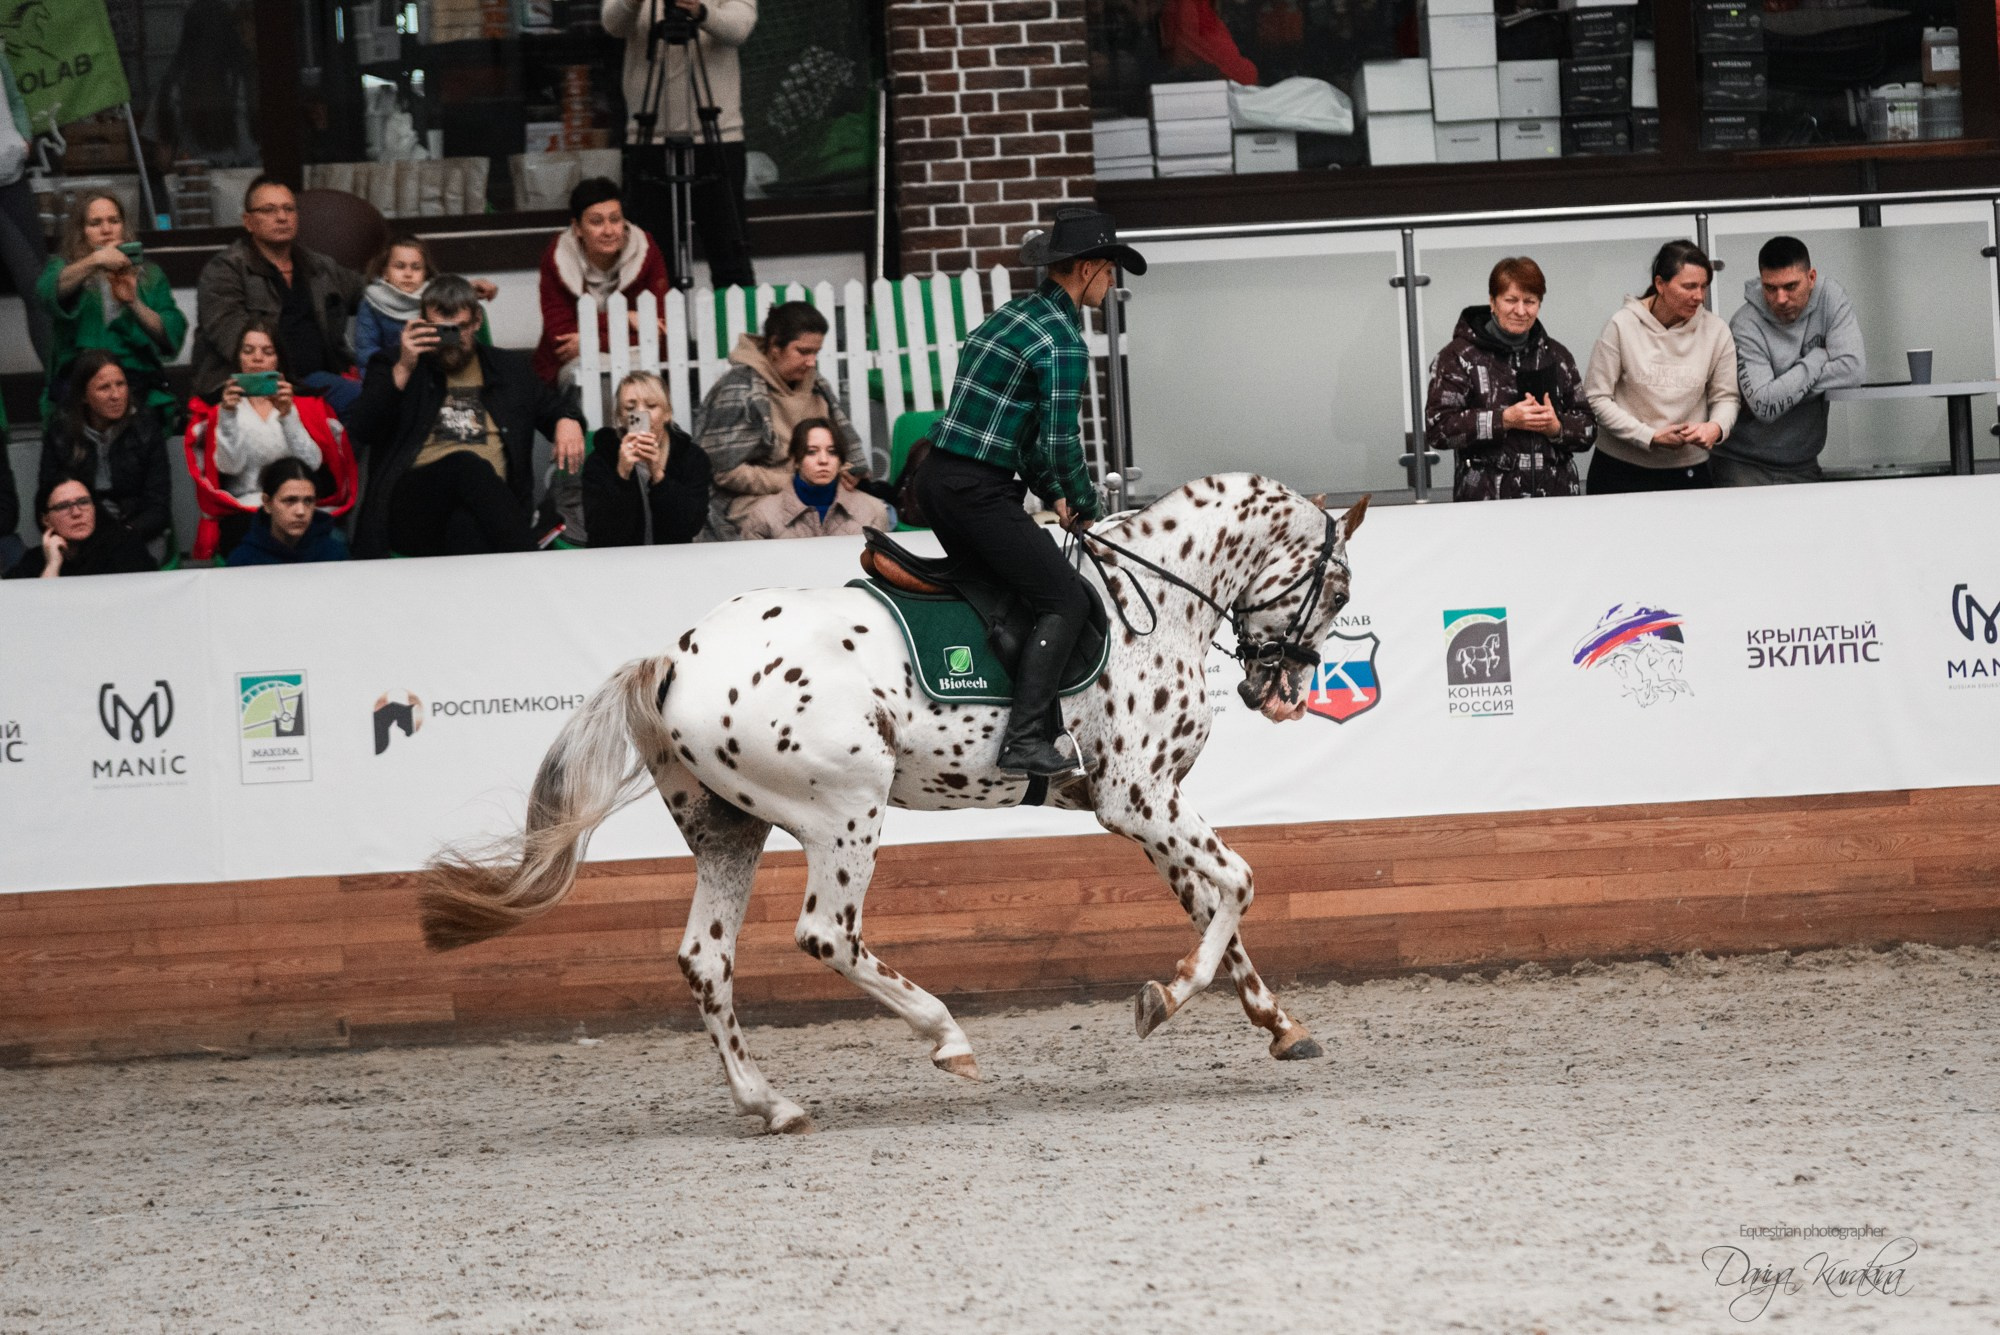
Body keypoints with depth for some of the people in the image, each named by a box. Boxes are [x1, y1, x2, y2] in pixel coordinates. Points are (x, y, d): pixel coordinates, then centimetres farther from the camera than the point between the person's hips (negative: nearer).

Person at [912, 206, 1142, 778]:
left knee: (1004, 590, 22)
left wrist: (1053, 494, 22)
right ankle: (1025, 741, -14)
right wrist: (1085, 503, 0)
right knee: (1065, 599, -5)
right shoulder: (1062, 343, -13)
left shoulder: (1011, 316, 18)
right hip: (979, 491, -10)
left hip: (936, 478, 10)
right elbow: (1062, 445, -17)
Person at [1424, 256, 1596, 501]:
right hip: (1486, 497, -4)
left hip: (1555, 495, 4)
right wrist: (1505, 419, -16)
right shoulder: (1461, 356, 2)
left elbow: (1588, 428, 14)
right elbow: (1437, 428, -9)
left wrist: (1557, 427, -9)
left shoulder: (1556, 356, 15)